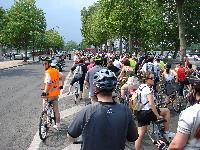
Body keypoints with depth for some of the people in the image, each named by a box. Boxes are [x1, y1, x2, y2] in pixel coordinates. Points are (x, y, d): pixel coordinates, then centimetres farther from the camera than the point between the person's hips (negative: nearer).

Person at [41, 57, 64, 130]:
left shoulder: (48, 72, -19)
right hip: (56, 93, 7)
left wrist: (45, 92, -35)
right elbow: (62, 76, 20)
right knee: (56, 109, 15)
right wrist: (61, 86, 28)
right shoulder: (56, 71, 5)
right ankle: (57, 125, 24)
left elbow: (48, 83, -33)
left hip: (49, 94, -7)